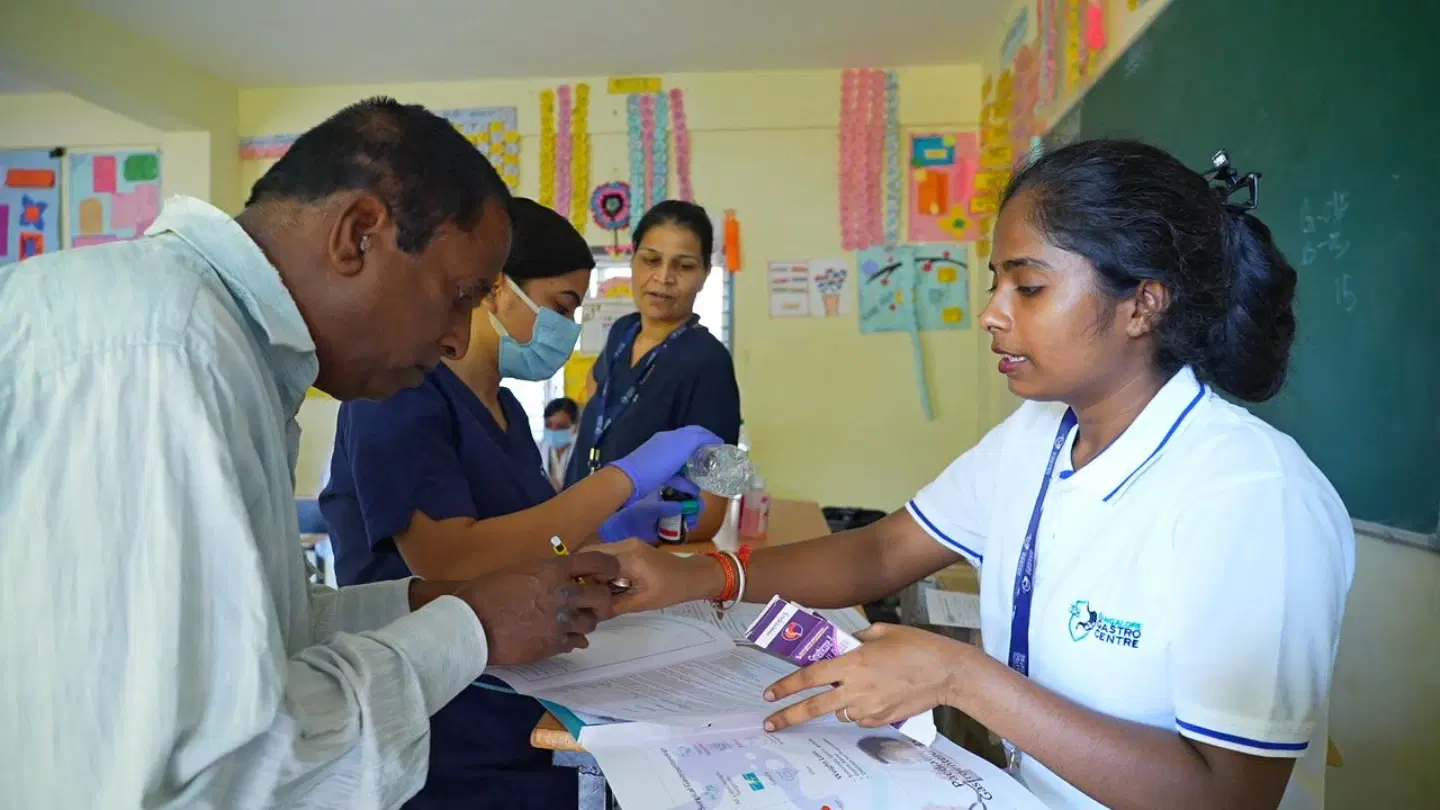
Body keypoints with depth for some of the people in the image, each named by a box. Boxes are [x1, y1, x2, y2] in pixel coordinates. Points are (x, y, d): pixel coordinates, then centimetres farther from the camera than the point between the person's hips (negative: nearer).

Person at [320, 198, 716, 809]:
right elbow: (447, 563, -28)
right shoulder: (401, 391, -16)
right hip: (441, 746, -7)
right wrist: (625, 476, -25)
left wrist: (611, 530, -2)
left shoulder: (506, 407, 8)